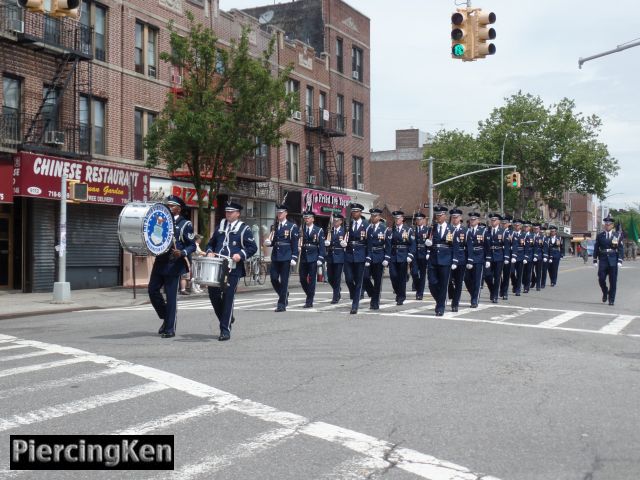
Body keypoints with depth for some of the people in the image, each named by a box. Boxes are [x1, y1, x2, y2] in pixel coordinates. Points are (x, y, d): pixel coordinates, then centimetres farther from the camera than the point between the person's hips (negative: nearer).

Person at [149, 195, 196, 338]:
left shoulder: (185, 224, -1)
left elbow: (192, 246, -4)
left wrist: (182, 253, -23)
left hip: (174, 265, -6)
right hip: (160, 262, 6)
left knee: (171, 296, -3)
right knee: (152, 290, 2)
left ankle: (170, 328, 4)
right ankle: (166, 317, 21)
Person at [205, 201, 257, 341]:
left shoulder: (244, 229, 1)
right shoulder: (220, 226, 17)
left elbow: (253, 248, -1)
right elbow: (211, 243, 25)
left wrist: (241, 255, -16)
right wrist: (210, 252, 5)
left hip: (233, 269, -5)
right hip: (216, 267, 5)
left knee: (228, 297, -5)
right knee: (213, 293, 3)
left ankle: (225, 330, 0)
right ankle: (227, 318, 26)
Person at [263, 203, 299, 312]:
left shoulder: (292, 227, -2)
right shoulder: (275, 227, 13)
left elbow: (295, 244, -5)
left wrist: (294, 258, -12)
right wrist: (269, 242, -5)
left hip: (286, 258, -5)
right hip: (275, 257, 5)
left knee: (284, 281, -2)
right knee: (274, 279, 2)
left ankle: (282, 304, 3)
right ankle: (284, 295, 25)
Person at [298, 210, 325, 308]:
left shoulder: (319, 231, 2)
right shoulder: (301, 230, 8)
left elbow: (321, 246, -1)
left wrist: (320, 258, -9)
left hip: (313, 258, -3)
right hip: (303, 257, 3)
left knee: (312, 279, -3)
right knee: (302, 279, 4)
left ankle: (309, 301, 1)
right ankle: (310, 295, 25)